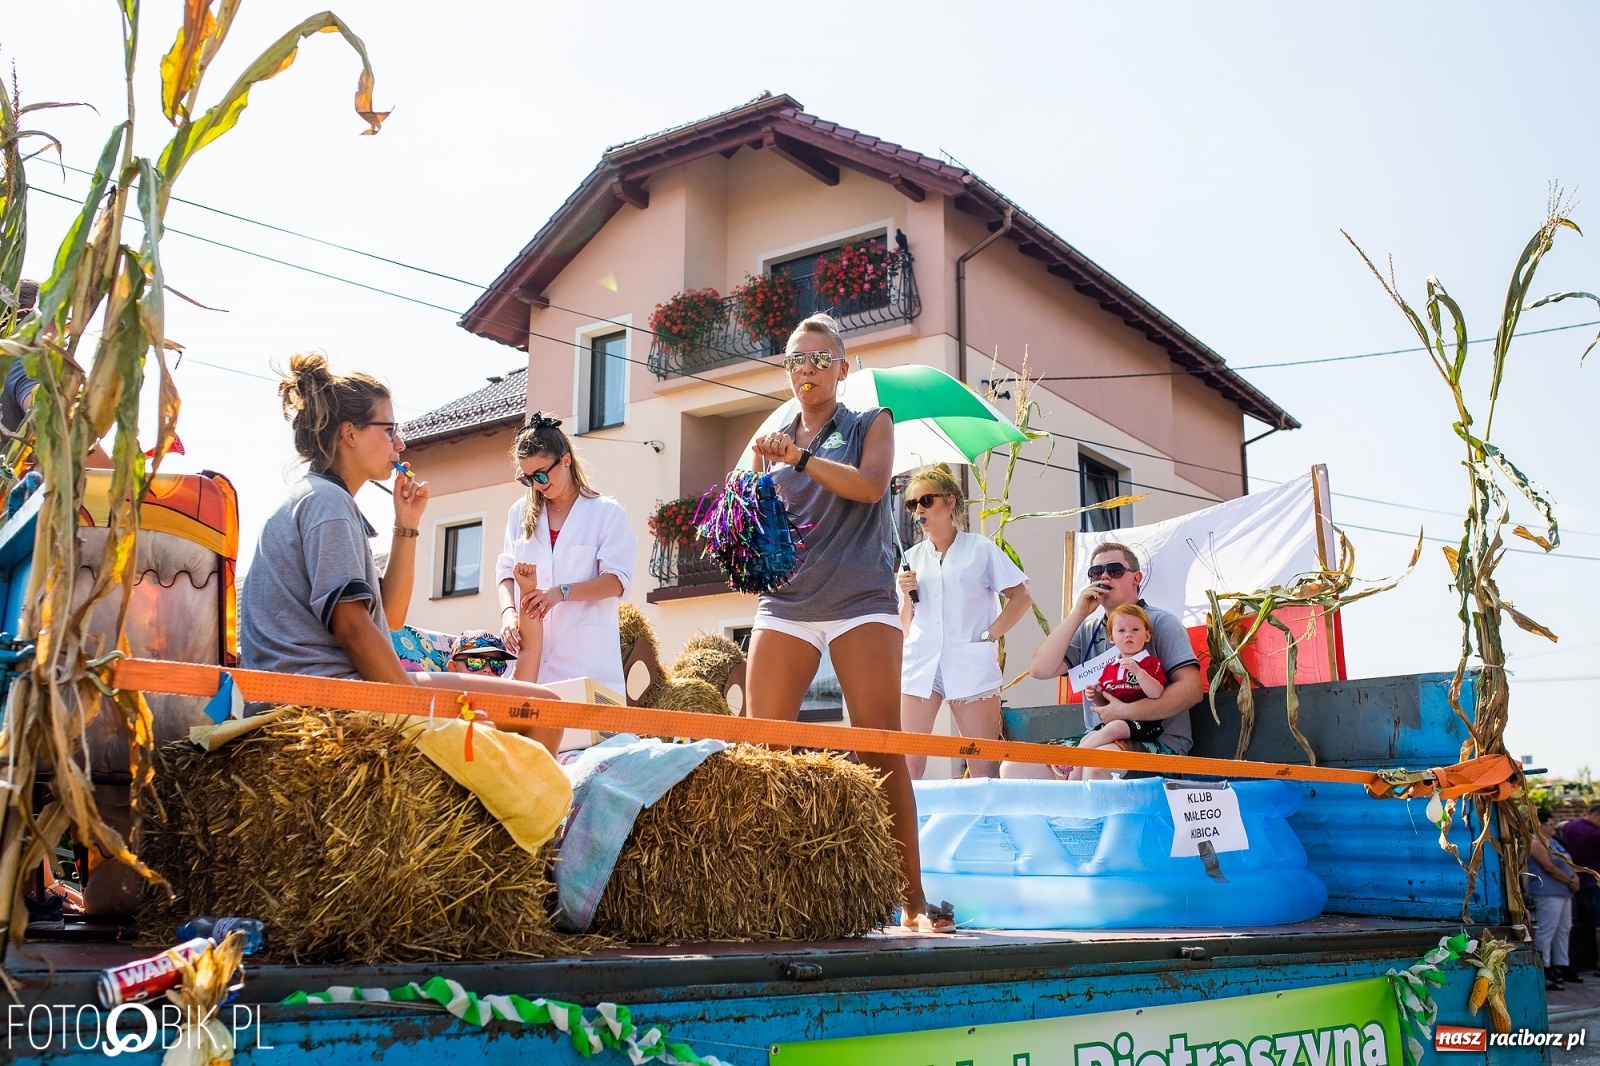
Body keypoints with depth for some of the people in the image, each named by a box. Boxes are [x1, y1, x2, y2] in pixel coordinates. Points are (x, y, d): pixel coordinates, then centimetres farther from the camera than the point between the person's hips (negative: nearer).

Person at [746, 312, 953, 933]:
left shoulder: (870, 425, 11)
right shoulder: (772, 441, 20)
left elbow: (870, 484, -8)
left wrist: (800, 457, -18)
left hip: (859, 602, -3)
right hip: (784, 605, 3)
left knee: (882, 751, -8)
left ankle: (913, 900, -4)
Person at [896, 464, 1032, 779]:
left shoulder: (981, 549, 4)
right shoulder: (912, 557, 14)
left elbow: (1021, 598, 4)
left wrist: (989, 636, -5)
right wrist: (906, 596, -1)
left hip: (970, 664, -3)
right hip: (919, 662, 3)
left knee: (984, 767, -3)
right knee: (907, 765, -1)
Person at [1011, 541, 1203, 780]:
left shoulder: (1160, 623, 0)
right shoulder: (1088, 630, 13)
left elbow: (1191, 690, -12)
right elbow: (1040, 670, -1)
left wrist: (1125, 712, -18)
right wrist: (1077, 614, -4)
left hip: (1157, 742, -5)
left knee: (1097, 762, -37)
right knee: (1015, 767, -11)